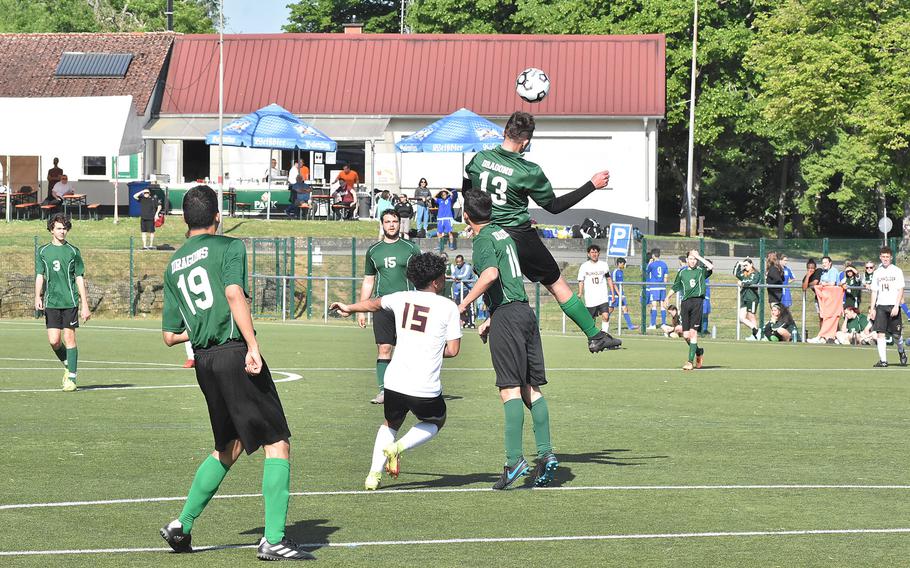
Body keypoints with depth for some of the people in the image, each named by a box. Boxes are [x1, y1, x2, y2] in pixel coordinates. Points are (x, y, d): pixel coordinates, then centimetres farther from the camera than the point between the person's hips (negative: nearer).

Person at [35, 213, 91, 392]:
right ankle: (68, 366, 23)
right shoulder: (43, 252, 8)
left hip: (70, 301, -2)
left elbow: (80, 279, 5)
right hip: (51, 302, 2)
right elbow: (40, 276, 8)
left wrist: (85, 305, 1)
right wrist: (37, 297, -9)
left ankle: (71, 378, -1)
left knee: (69, 338, -5)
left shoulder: (73, 251, 4)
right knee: (54, 341, -4)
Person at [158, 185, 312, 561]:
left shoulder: (173, 266, 17)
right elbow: (234, 293, -20)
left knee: (228, 448, 21)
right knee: (277, 443, -3)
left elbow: (170, 336, 18)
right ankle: (273, 540, -9)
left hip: (203, 361, 7)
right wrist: (252, 345, -24)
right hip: (234, 353, -7)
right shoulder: (229, 247, -1)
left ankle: (182, 525, 19)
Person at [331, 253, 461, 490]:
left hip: (395, 382, 4)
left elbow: (374, 304, 30)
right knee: (436, 422, 27)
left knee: (390, 424, 30)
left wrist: (349, 308, 50)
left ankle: (374, 473, 13)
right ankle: (399, 448, 2)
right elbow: (453, 350, -4)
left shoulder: (401, 299, 9)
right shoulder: (448, 307, -3)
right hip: (426, 388, -4)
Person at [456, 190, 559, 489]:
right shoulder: (502, 233, 20)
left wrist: (463, 305, -22)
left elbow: (491, 274, -27)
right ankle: (546, 453, 5)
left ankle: (514, 459, -15)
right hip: (525, 310, 8)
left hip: (506, 314, -8)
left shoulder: (483, 240, -7)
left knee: (510, 389, -11)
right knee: (531, 388, 9)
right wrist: (490, 320, 30)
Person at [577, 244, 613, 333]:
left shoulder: (604, 265, 6)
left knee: (605, 316, -17)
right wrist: (580, 294, -12)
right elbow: (581, 281, 2)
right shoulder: (584, 266, 1)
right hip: (590, 298, 0)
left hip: (603, 297, 0)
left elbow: (609, 279, 16)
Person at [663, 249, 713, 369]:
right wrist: (667, 298, 23)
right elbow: (675, 287, 28)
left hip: (697, 302, -4)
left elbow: (711, 267, -14)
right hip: (685, 303, 4)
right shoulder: (682, 273, 17)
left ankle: (691, 361, -8)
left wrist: (698, 256, -6)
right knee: (686, 335, 0)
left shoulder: (701, 271, 7)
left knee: (693, 332, -10)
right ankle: (699, 352, 27)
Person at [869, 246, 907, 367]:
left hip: (893, 306, -3)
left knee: (896, 334, 1)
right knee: (880, 333, -8)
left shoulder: (897, 271, 1)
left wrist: (896, 306, -13)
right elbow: (874, 292, 13)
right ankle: (883, 360, -7)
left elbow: (900, 290, -3)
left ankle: (901, 352, 30)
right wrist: (872, 309, 6)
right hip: (880, 306, 3)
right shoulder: (877, 273, 11)